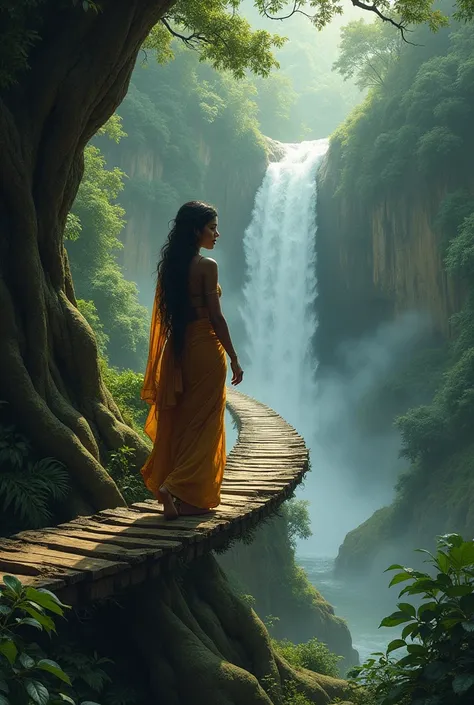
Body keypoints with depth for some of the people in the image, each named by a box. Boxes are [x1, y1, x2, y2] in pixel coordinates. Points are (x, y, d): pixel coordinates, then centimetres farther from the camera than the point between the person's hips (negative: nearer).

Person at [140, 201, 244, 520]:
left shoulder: (170, 265, 9)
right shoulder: (207, 266, -12)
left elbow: (168, 312, 11)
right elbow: (216, 317, -13)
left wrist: (176, 347, 17)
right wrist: (234, 358, -7)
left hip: (177, 348, 7)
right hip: (205, 348, -7)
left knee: (179, 421, 11)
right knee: (203, 423, 1)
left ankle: (177, 492, 16)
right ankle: (177, 486, -8)